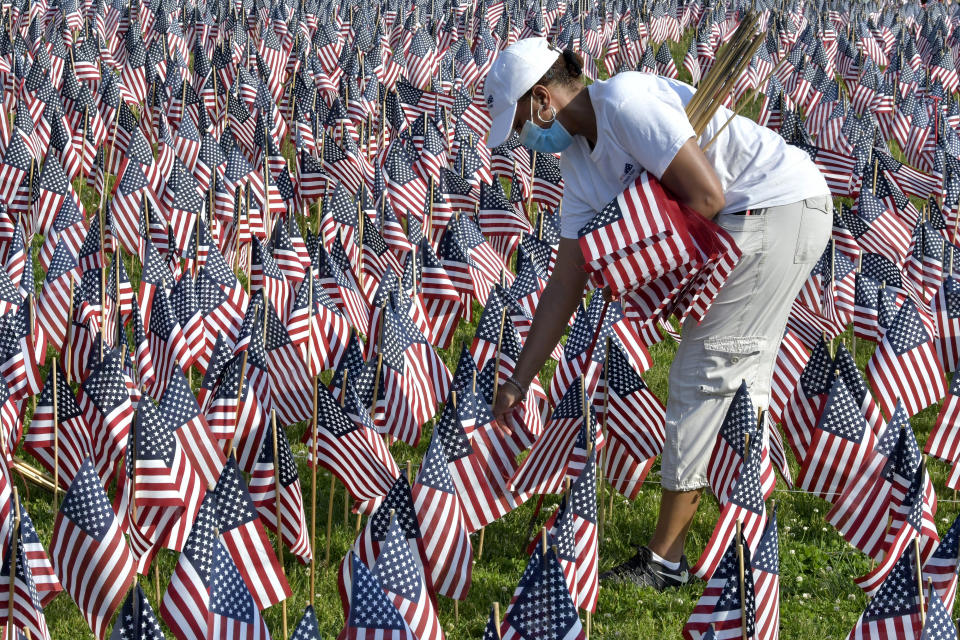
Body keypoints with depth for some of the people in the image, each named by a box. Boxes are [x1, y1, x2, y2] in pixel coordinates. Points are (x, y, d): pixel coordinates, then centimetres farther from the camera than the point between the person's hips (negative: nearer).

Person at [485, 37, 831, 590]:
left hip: (780, 207, -10)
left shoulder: (625, 101, -19)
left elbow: (707, 195, -23)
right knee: (740, 378, 15)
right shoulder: (579, 158, 10)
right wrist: (519, 379, 11)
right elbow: (567, 282, 12)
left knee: (704, 370, -6)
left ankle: (665, 561, 1)